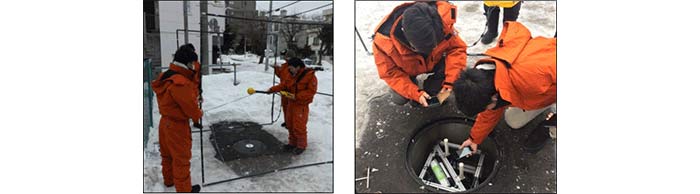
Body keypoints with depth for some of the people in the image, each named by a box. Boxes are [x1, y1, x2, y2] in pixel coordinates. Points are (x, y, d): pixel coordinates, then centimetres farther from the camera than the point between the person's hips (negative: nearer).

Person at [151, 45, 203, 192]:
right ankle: (184, 189, 18)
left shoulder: (168, 76, 2)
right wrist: (197, 118, -2)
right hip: (178, 125, -10)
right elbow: (190, 105, -20)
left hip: (165, 122, 10)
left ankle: (169, 179, 43)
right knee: (181, 158, 5)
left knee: (168, 154, 25)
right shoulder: (180, 83, -30)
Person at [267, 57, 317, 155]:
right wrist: (272, 89, -6)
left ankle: (301, 146, 13)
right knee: (290, 125, 14)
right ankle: (293, 143, 29)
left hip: (301, 105, -7)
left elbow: (311, 91, -20)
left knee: (299, 127, -4)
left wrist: (296, 96, -23)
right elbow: (283, 85, 8)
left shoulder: (310, 76, -17)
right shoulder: (291, 75, 4)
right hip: (290, 103, 7)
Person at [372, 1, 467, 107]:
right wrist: (415, 93, -35)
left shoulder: (443, 23, -37)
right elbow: (390, 73, -27)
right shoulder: (384, 40, -41)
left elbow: (457, 48, -23)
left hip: (433, 61, 2)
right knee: (399, 99, -17)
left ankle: (430, 92, 5)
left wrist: (450, 80, -34)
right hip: (406, 70, -1)